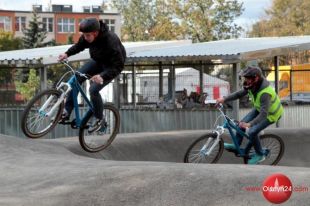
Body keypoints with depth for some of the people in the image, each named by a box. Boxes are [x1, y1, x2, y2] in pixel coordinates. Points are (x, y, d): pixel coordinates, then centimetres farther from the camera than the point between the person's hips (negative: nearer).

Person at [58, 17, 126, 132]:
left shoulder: (111, 42, -38)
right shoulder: (88, 36, -18)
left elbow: (118, 66, -36)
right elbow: (79, 46, 5)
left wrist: (102, 76, -49)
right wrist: (67, 54, -12)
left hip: (111, 66, -7)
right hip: (97, 61, 7)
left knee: (93, 89, -22)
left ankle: (99, 119, -1)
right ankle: (66, 112, 1)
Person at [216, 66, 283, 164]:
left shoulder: (265, 93, -41)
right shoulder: (253, 85, -18)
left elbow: (263, 114, -44)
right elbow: (240, 94, -8)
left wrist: (249, 124, -53)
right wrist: (224, 99, -19)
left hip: (271, 114, -8)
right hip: (259, 108, 8)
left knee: (252, 132, -16)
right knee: (242, 123, 1)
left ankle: (259, 155, 5)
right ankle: (236, 145, 21)